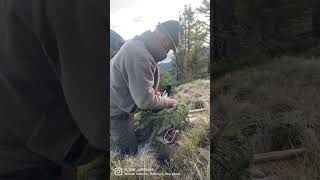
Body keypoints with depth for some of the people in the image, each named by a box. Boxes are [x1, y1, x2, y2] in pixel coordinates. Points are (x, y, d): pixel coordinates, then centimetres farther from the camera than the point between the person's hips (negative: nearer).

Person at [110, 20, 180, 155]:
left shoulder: (139, 43, 1)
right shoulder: (140, 56, -33)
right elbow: (145, 100, -30)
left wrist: (153, 92, 6)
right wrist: (168, 102, -14)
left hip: (121, 104, 10)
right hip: (116, 110, -10)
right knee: (129, 151, 3)